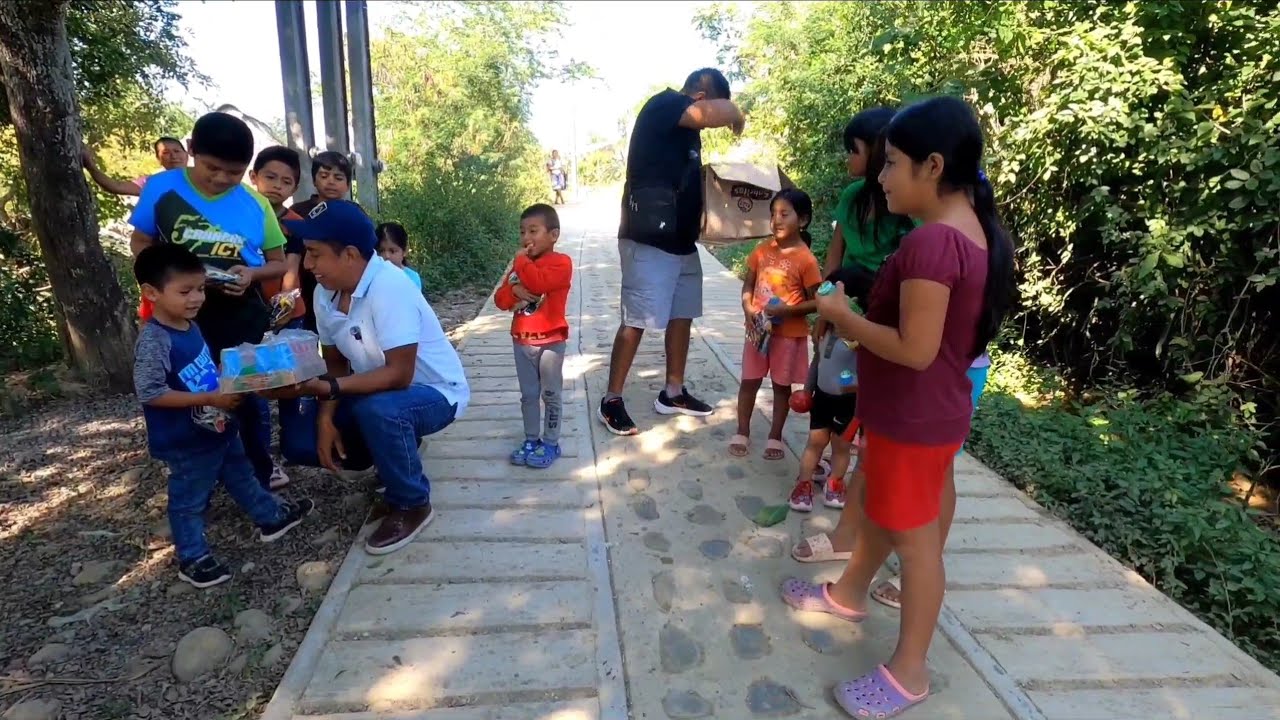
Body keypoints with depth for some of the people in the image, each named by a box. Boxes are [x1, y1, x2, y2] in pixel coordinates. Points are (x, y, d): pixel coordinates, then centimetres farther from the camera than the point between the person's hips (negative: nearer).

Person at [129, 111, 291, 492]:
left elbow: (278, 263, 4)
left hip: (244, 322, 0)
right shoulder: (162, 188, -6)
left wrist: (252, 274, -17)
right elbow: (140, 242, 4)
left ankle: (262, 471, 28)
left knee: (251, 397, 10)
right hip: (184, 320, 1)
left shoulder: (255, 204, -5)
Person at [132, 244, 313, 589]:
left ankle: (271, 517, 41)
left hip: (218, 428, 8)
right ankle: (192, 559, 26)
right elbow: (150, 393, -27)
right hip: (185, 442, -8)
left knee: (241, 475, 24)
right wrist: (210, 399, -29)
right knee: (189, 500, 10)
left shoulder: (190, 325, 2)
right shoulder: (153, 341, -25)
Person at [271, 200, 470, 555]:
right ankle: (398, 459, 20)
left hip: (435, 393, -7)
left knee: (377, 410, -37)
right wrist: (326, 416, -11)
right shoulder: (324, 294, -7)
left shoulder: (389, 287, -30)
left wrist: (327, 389, -37)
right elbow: (335, 362, 2)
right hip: (377, 392, 8)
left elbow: (399, 375, -33)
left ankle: (412, 504, -11)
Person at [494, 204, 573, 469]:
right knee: (528, 395, 14)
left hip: (550, 341, -6)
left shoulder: (561, 263, -12)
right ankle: (531, 440, 27)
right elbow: (500, 300, 5)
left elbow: (538, 282, -31)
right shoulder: (520, 264, 9)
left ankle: (551, 443, 16)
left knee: (550, 395, 5)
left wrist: (522, 261, -17)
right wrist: (514, 290, -16)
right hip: (521, 341, 6)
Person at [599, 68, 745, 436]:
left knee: (682, 316, 13)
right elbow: (718, 113, -27)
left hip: (681, 241, 10)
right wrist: (735, 115, -5)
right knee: (636, 321, -5)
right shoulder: (663, 105, -10)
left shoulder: (686, 128, 17)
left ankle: (673, 393, 26)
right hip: (648, 242, -9)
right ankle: (611, 401, 6)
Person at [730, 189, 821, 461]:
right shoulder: (762, 250, 0)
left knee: (781, 385, 10)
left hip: (789, 333, -4)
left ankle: (775, 437, 25)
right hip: (758, 328, 4)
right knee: (749, 381, 11)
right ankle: (742, 433, 25)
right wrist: (748, 311, -12)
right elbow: (748, 286, 6)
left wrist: (784, 310, -22)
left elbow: (815, 303, -10)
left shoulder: (805, 259, -12)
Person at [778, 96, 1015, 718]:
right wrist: (864, 325, 8)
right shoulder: (974, 230, 4)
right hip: (929, 409, 9)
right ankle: (849, 594, 49)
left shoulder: (931, 242, -27)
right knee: (882, 508, 25)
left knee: (914, 537, 6)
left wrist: (844, 317, -15)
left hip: (914, 419, -9)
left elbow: (915, 349, -28)